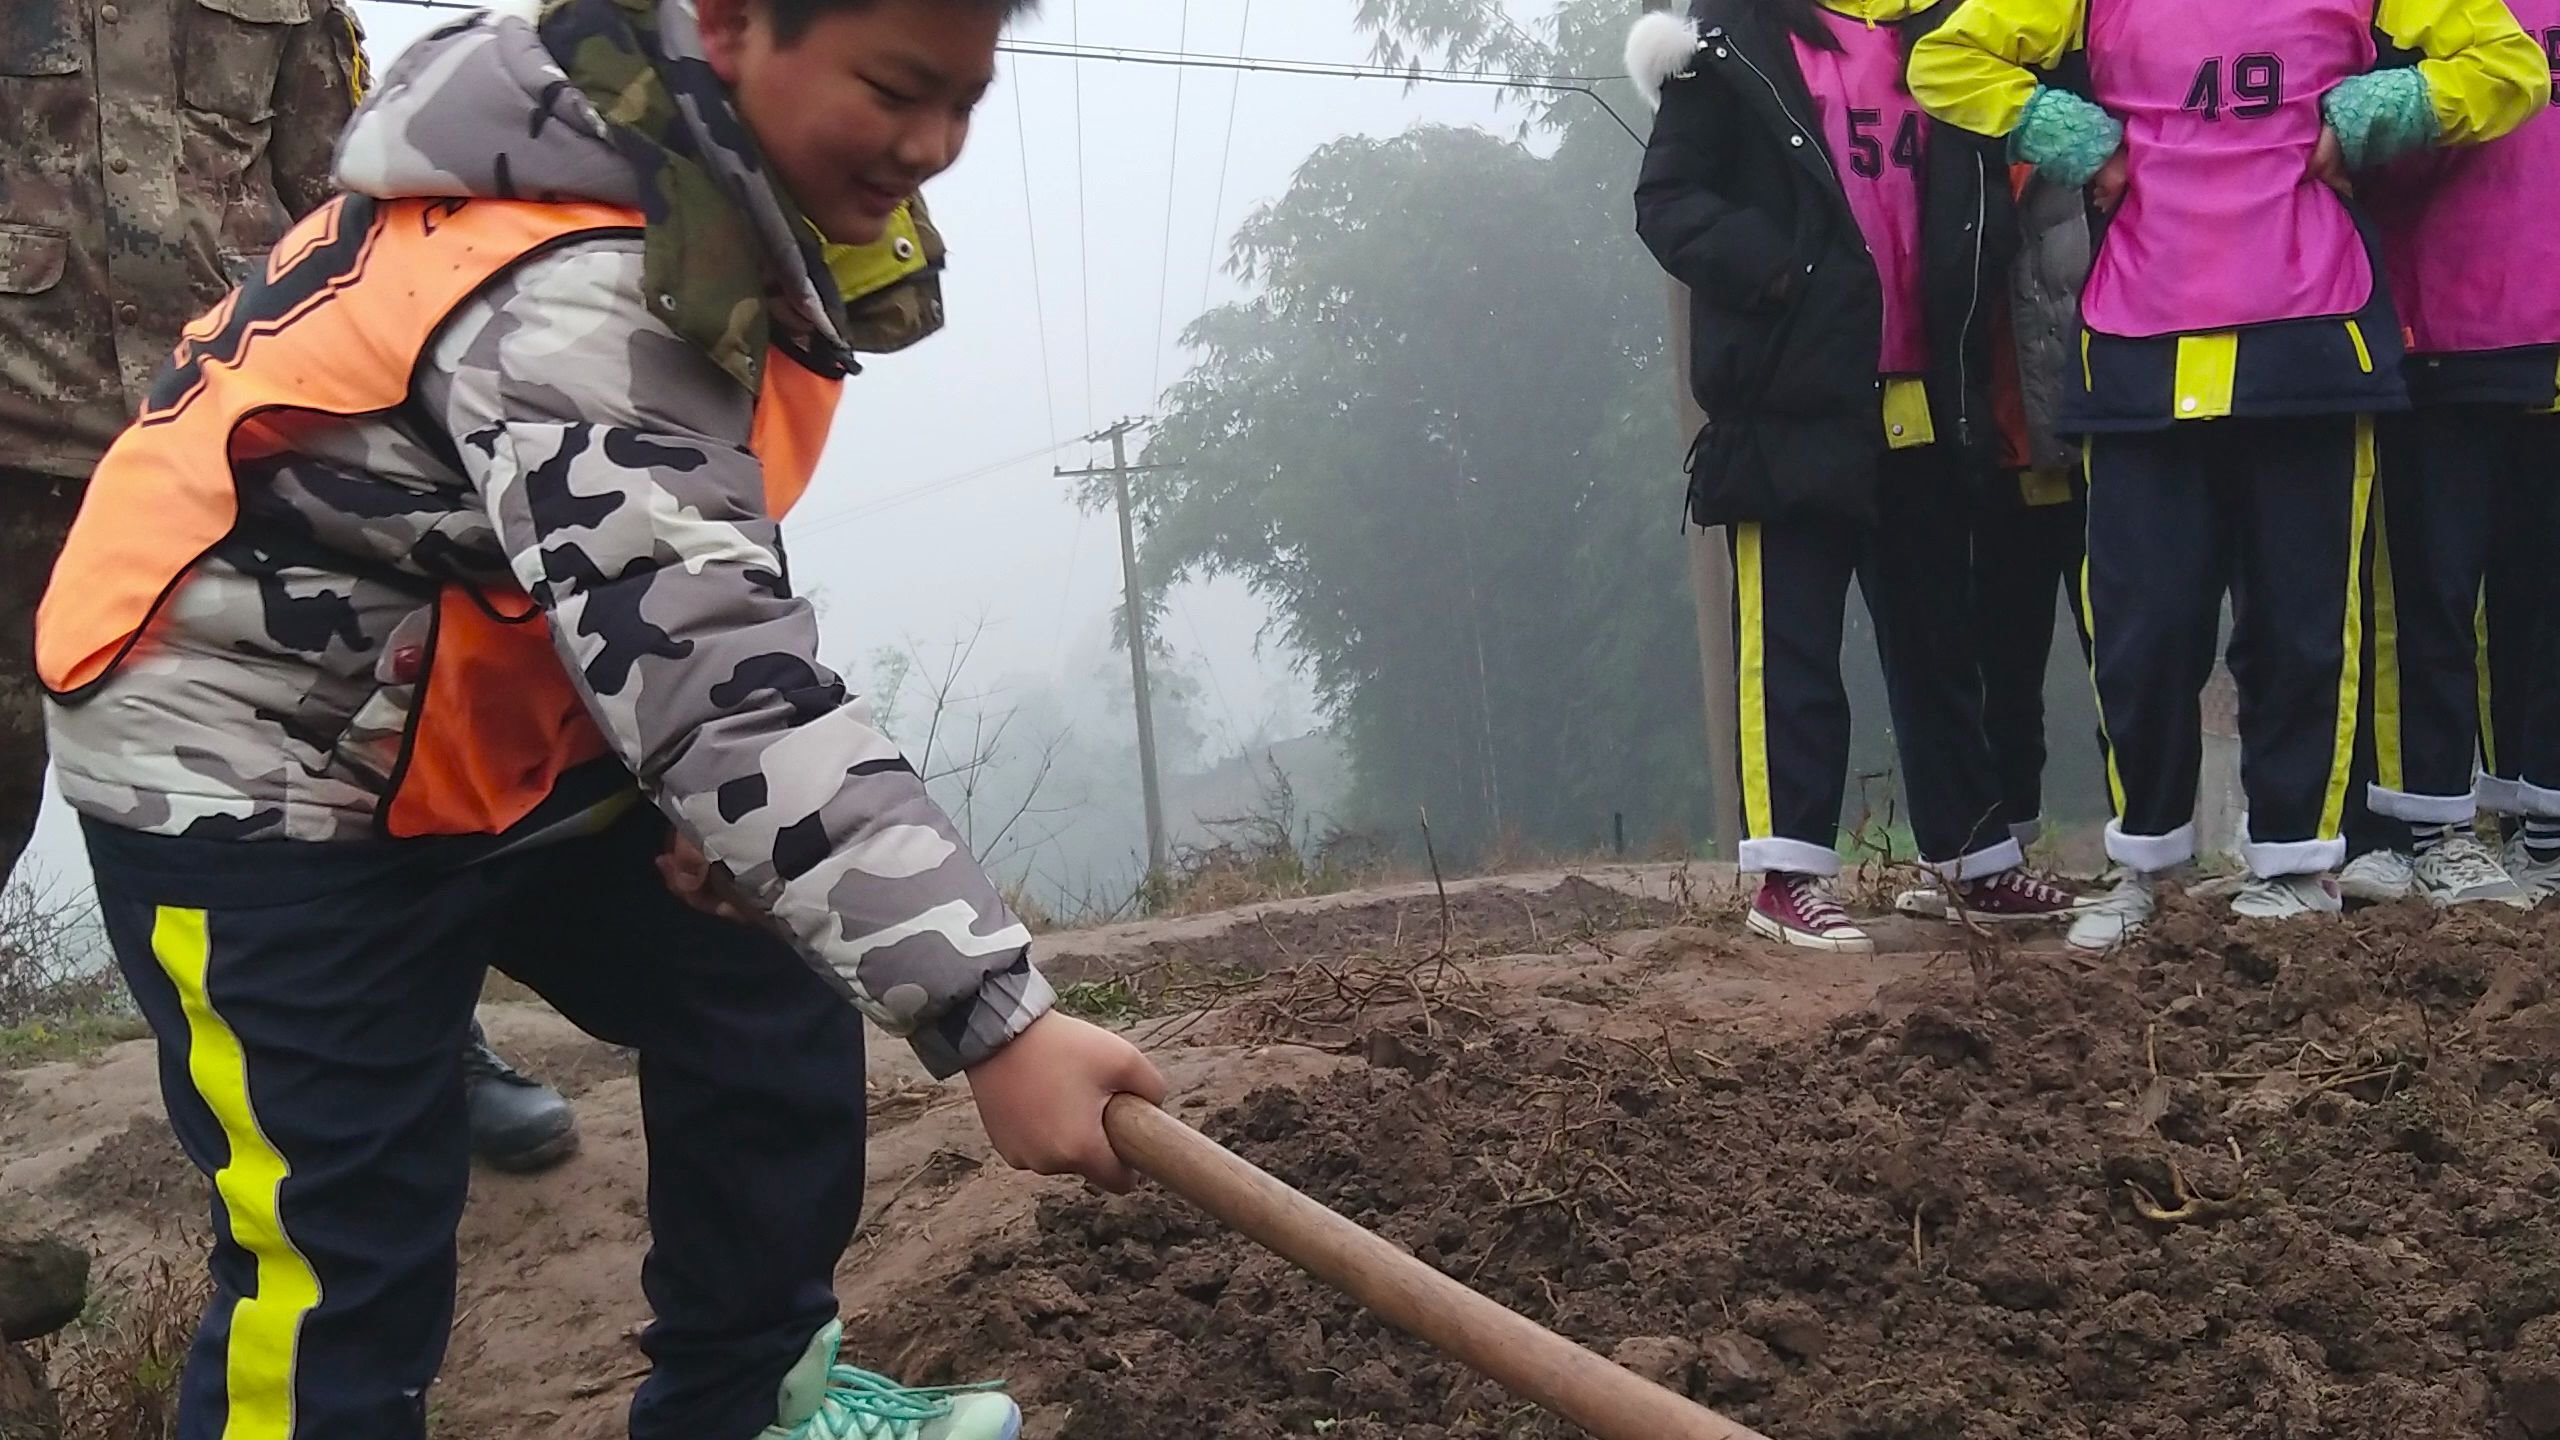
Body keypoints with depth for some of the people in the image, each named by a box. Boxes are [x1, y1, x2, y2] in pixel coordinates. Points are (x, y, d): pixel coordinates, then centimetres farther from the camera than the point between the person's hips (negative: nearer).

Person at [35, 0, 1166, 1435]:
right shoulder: (569, 297, -34)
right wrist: (989, 1012, -44)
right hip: (257, 772, -9)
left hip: (489, 733, 9)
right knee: (347, 1262, -10)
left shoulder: (723, 202, -3)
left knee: (770, 1003, 7)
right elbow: (709, 674, -42)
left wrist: (706, 794, -5)